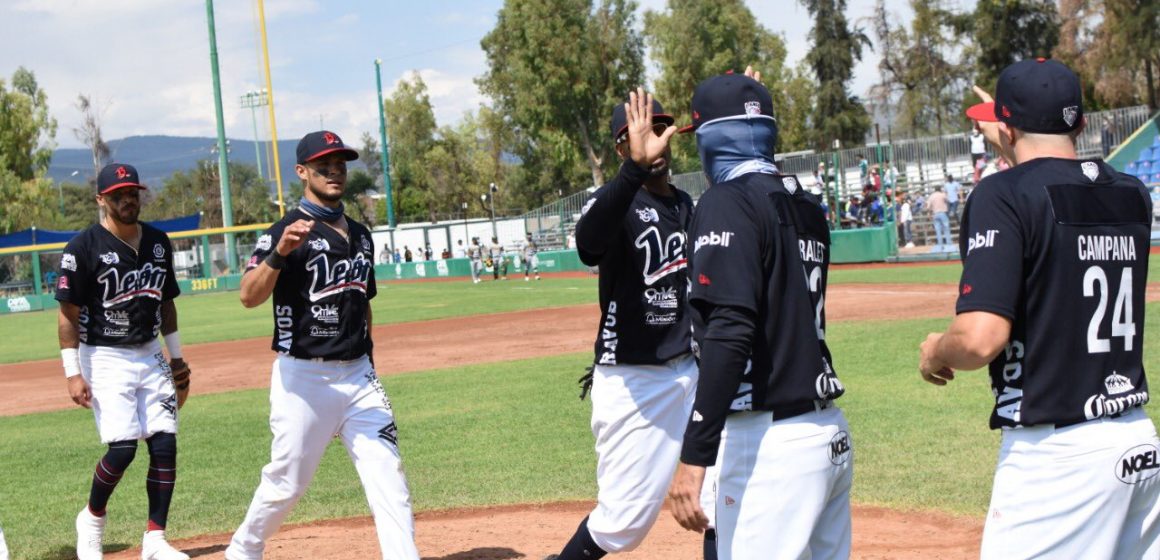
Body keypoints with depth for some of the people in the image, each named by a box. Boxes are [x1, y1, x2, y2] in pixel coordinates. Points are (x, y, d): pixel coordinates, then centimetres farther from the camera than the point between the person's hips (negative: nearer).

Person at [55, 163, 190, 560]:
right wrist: (73, 373, -14)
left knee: (165, 444, -3)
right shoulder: (84, 248, -10)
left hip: (150, 356, 6)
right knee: (122, 447, -15)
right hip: (105, 359, -5)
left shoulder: (158, 242, 7)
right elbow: (68, 315, -9)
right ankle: (91, 520, 12)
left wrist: (176, 356, 16)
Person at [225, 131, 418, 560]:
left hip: (357, 375, 6)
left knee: (387, 474, -2)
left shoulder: (360, 235, 13)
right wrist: (279, 252, -38)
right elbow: (249, 296, -22)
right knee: (287, 480, 5)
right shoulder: (287, 231, -9)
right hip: (302, 377, -6)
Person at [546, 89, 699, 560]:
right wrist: (636, 167, -50)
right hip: (631, 380, -7)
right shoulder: (614, 202, -13)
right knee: (624, 518, -3)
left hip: (692, 371, 7)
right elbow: (588, 244, -35)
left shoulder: (686, 204, 12)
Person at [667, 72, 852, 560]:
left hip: (772, 443, -9)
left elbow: (729, 335, -21)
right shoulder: (804, 205, 13)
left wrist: (694, 456, -24)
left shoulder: (729, 202, -10)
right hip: (831, 433, 9)